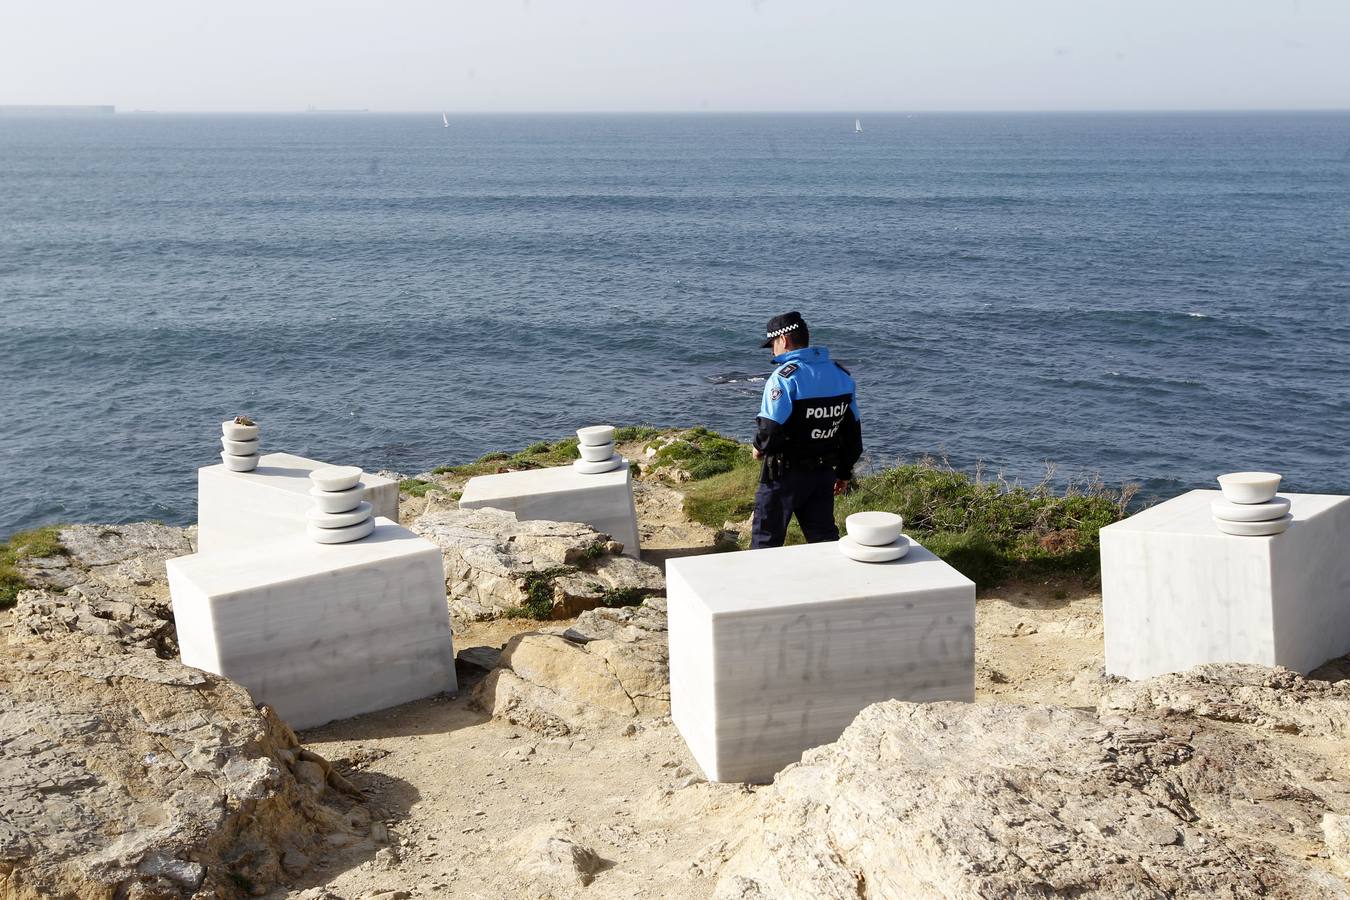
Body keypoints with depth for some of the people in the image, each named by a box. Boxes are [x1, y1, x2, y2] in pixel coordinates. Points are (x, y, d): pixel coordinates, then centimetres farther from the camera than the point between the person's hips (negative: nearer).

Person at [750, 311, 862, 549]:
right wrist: (844, 473, 20)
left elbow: (770, 430, -24)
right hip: (824, 473, 6)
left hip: (785, 474, -6)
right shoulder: (842, 375, 5)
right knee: (825, 538, 14)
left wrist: (760, 448, -2)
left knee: (765, 539, 6)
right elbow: (853, 431, 11)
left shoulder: (784, 377, -18)